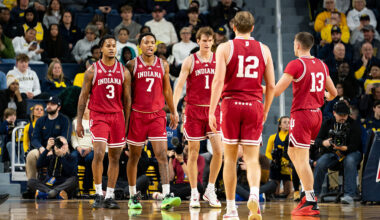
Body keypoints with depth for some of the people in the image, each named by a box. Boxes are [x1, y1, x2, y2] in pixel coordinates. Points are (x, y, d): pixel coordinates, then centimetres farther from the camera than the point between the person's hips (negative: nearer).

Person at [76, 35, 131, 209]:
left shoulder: (124, 72, 6)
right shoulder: (92, 71, 0)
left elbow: (127, 99, 9)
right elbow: (83, 96, 3)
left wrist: (127, 123, 6)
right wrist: (79, 121, -2)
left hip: (117, 116, 3)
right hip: (98, 116, -3)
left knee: (115, 157, 5)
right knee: (99, 153, -17)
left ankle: (110, 196, 11)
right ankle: (98, 194, -7)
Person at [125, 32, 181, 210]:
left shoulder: (163, 65, 8)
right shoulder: (132, 65, 0)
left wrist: (173, 112, 17)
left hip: (157, 115, 2)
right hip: (137, 115, -1)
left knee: (162, 155, -11)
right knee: (134, 157, 7)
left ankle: (166, 196, -19)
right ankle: (133, 197, 19)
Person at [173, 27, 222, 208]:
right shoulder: (190, 61, 0)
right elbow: (179, 85, -5)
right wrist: (174, 109, -16)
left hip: (213, 110, 2)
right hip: (194, 110, -2)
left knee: (218, 151, -8)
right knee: (193, 153, 2)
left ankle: (210, 190, 8)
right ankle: (194, 194, 11)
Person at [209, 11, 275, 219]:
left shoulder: (225, 48, 0)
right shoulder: (264, 50, 8)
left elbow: (218, 80, -9)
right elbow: (271, 85, 7)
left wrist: (211, 111, -9)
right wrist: (265, 112, 19)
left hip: (231, 104, -1)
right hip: (255, 106, 1)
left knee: (230, 158, 9)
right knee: (252, 158, 2)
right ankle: (254, 194, -26)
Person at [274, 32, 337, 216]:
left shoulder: (296, 64, -11)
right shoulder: (321, 65, 10)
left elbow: (276, 91, -14)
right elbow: (333, 93, 17)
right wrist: (323, 98, 40)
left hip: (301, 113, -7)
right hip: (317, 114, 7)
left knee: (302, 159, -4)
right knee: (292, 152, 21)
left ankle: (311, 203, -7)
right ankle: (308, 193, 16)